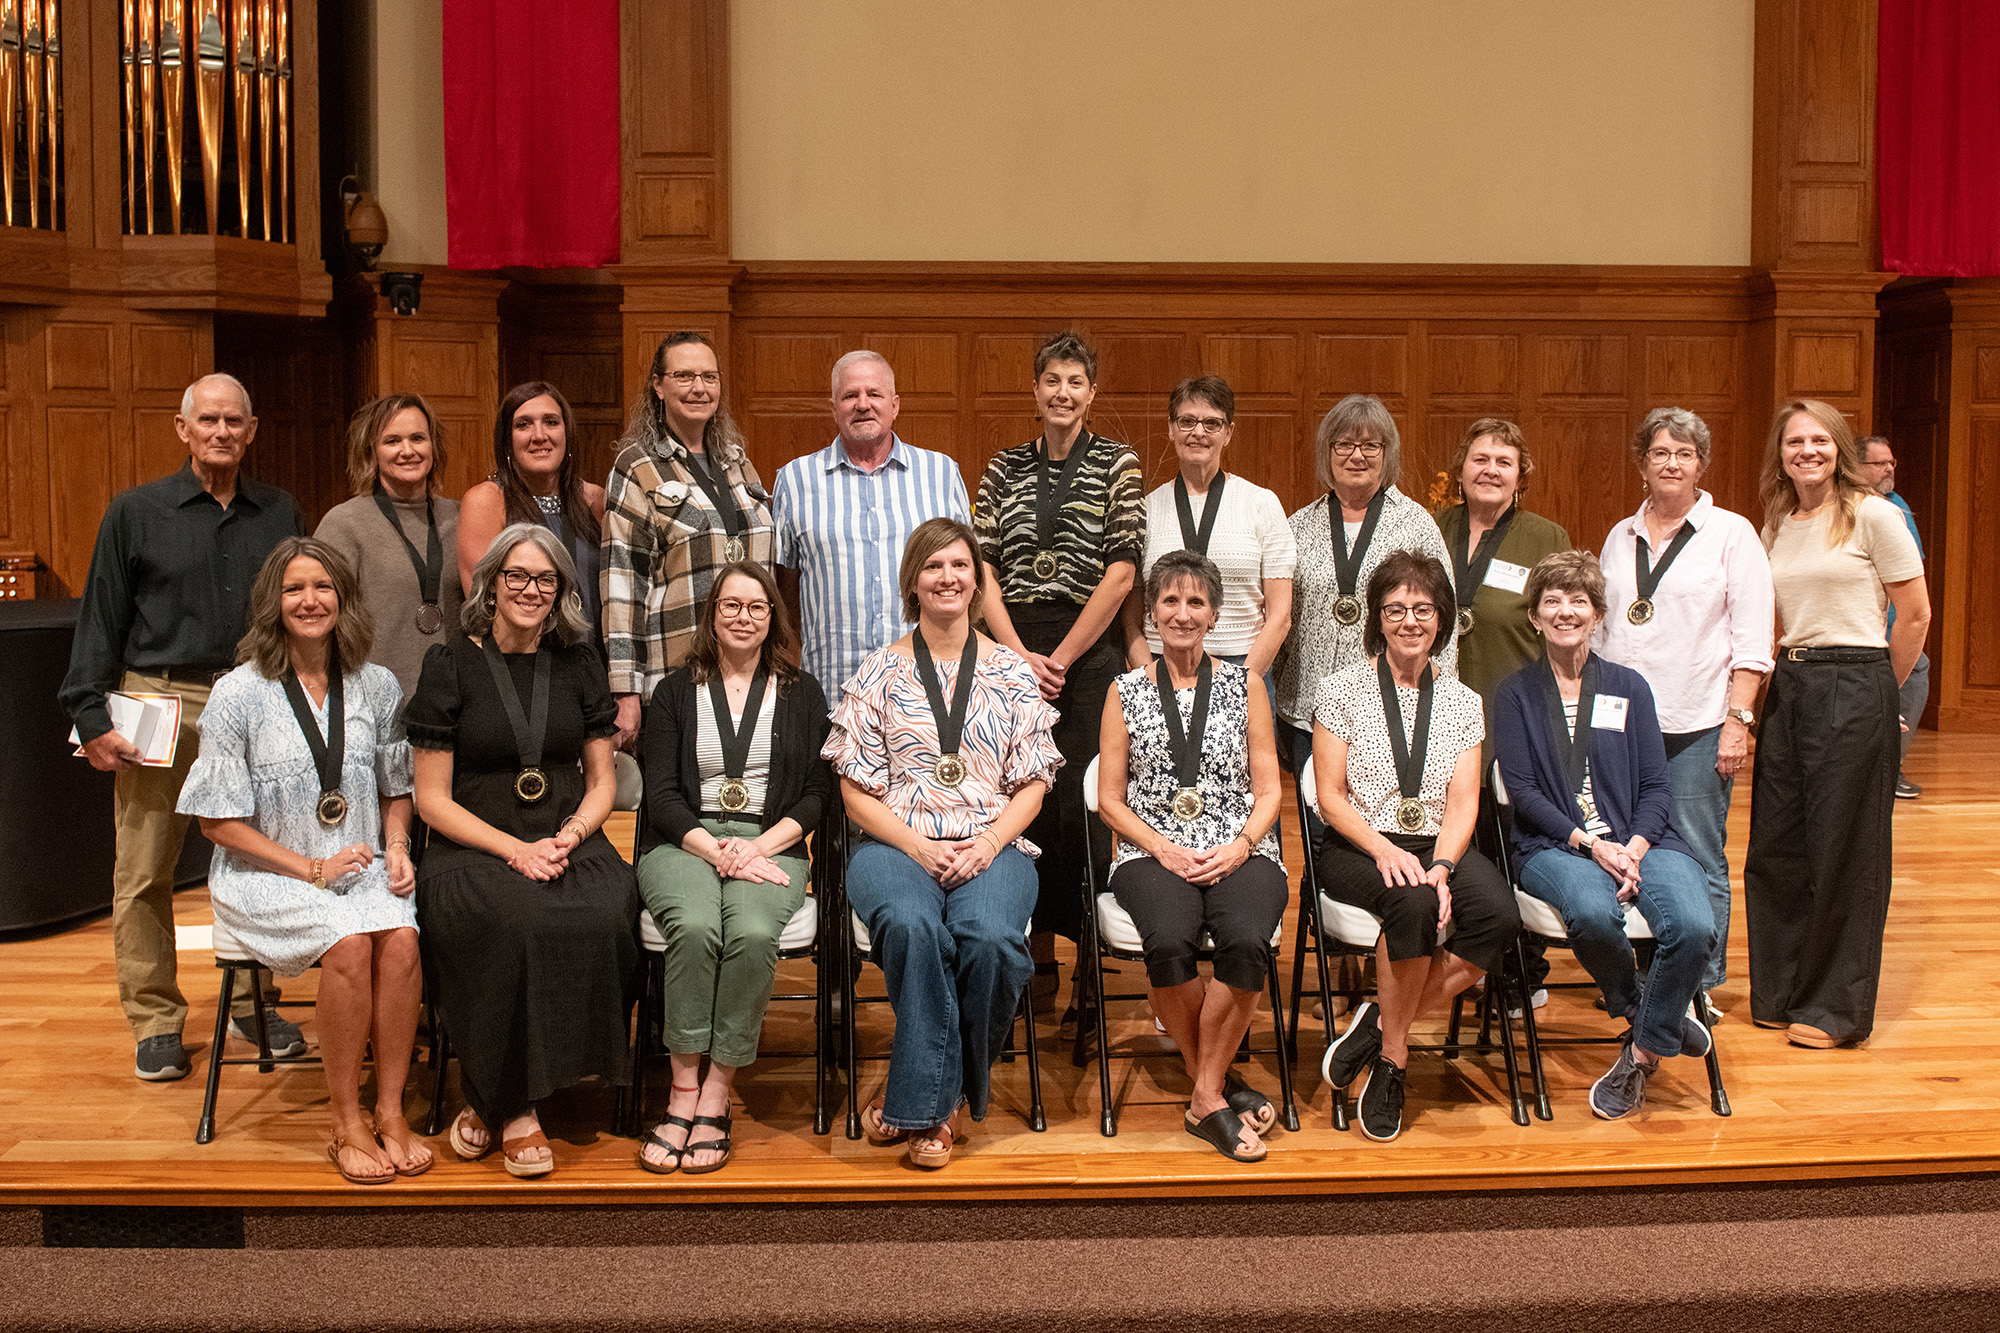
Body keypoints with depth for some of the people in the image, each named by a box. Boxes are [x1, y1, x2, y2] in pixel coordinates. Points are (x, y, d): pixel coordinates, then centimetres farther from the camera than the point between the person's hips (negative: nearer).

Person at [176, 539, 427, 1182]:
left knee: (401, 937, -29)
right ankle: (347, 1125, -18)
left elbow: (396, 789, 19)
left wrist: (396, 850, -1)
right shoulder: (238, 694, -3)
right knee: (348, 943, -31)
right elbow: (220, 821, -4)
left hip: (363, 867, 3)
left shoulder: (377, 687, 8)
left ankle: (391, 1111, -18)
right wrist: (312, 868, -11)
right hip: (268, 875, -3)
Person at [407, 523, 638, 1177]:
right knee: (514, 920, -36)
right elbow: (432, 797, 0)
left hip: (568, 841, 3)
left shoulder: (577, 663, 12)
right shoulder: (451, 665, 3)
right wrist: (514, 849, -13)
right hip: (472, 847, -3)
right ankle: (510, 1105, -18)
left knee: (605, 913, -30)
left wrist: (571, 836, -6)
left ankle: (492, 1094, -15)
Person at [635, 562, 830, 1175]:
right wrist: (714, 850, -12)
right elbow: (661, 795, 6)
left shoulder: (801, 693, 16)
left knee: (753, 933, -33)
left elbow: (817, 793, 9)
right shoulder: (675, 691, 15)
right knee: (695, 926, -34)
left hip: (771, 844, 0)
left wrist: (759, 846, -8)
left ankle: (715, 1095, -26)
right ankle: (685, 1088, -28)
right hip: (684, 843, 0)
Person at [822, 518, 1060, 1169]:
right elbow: (857, 790, 6)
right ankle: (936, 1100, -20)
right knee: (914, 927, -35)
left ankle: (916, 1097, -12)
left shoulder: (1012, 672, 14)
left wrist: (989, 844, -8)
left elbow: (1032, 783, 11)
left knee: (991, 938, -32)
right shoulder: (880, 672, 10)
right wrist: (918, 846, -10)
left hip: (992, 847, 1)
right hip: (896, 845, -1)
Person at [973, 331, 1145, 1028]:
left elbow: (1120, 574, -6)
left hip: (1089, 651, -3)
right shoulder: (1004, 467, 10)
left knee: (1083, 807, -5)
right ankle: (1038, 951, 19)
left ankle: (1089, 975, 4)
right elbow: (983, 568, 4)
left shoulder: (1118, 464, 1)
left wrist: (1059, 659, -9)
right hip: (1013, 651, 3)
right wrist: (1020, 656, -8)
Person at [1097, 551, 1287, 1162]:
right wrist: (1165, 849, -8)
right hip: (1153, 852, 0)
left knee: (1246, 940, -33)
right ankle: (1220, 1084, -12)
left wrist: (1238, 847, -8)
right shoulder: (1126, 692, 12)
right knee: (1169, 941, -33)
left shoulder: (1243, 685, 13)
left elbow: (1269, 791, 11)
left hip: (1239, 851, 0)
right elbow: (1110, 799, 8)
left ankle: (1206, 1100, -18)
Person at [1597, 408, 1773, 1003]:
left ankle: (1701, 990, 9)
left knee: (1699, 861, -1)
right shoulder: (1621, 536, 14)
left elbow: (1752, 640, -3)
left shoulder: (1732, 533, 1)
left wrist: (1738, 720, -11)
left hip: (1696, 728, -4)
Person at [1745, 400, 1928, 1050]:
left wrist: (1875, 691, 4)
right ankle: (1782, 992, 22)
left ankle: (1835, 1007, 12)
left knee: (1841, 848, 0)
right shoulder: (1776, 528, 12)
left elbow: (1915, 615, -3)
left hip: (1855, 689, -6)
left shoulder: (1872, 515, -6)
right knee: (1775, 844, 8)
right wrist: (1791, 674, 11)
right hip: (1788, 687, 6)